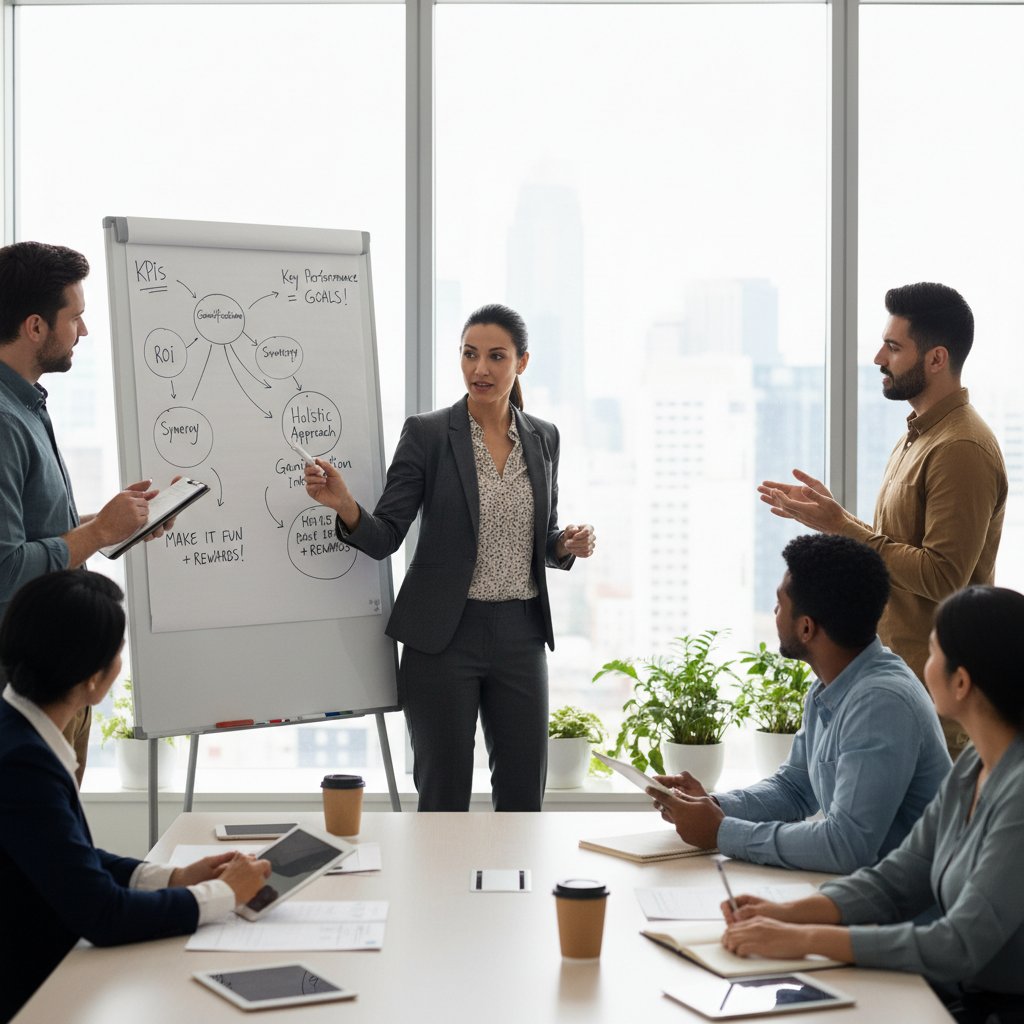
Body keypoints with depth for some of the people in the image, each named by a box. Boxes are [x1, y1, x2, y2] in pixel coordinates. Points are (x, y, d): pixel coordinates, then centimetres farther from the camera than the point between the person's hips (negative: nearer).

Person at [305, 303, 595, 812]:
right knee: (444, 798, 2)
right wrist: (344, 505, -27)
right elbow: (385, 537, -8)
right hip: (444, 635, -4)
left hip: (520, 635, 4)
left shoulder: (543, 438, 7)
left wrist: (566, 545, -4)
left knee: (523, 797, 8)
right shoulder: (427, 433, -5)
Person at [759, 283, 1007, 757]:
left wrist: (841, 526, -19)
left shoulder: (961, 450, -18)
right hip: (900, 668, 10)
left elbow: (942, 577, -23)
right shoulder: (918, 436, 16)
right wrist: (830, 512, 8)